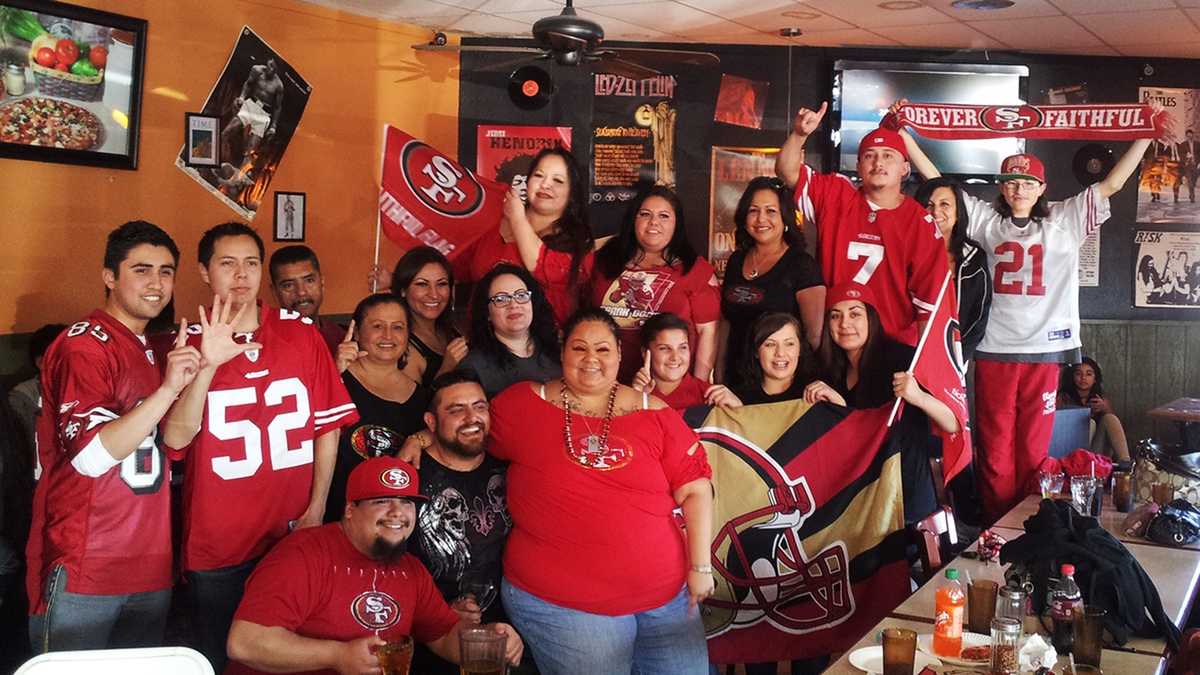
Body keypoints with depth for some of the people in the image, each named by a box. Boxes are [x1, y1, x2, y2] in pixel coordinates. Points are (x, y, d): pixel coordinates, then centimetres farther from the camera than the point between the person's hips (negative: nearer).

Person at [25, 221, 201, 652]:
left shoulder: (152, 350, 17)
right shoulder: (84, 345, -12)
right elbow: (90, 455, -22)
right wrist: (167, 389, -29)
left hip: (150, 567, 8)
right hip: (82, 572, -8)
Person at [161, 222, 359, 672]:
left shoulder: (302, 333, 1)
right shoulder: (190, 344, -2)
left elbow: (327, 426, 2)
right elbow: (176, 438, -13)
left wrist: (316, 509, -4)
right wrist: (209, 364, -25)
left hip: (294, 535, 1)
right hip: (217, 546, -1)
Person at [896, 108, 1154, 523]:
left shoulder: (1064, 221, 7)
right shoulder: (988, 220, 8)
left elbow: (1111, 184, 4)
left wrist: (1145, 136, -3)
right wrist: (906, 137, 0)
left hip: (1044, 347, 0)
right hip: (994, 348, 0)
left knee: (1034, 448, 6)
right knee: (995, 447, 5)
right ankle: (996, 530, 13)